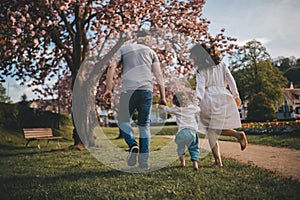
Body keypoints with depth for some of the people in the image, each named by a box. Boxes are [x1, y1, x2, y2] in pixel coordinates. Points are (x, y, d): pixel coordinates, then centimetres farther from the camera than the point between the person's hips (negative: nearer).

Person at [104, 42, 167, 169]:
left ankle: (133, 145, -12)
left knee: (123, 121, 14)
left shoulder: (122, 49, 21)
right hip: (147, 89, 2)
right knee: (144, 125, 10)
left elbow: (112, 67, 2)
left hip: (128, 89, -2)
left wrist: (108, 89, -3)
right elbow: (158, 74, 10)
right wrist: (162, 97, 4)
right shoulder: (150, 51, 24)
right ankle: (144, 161, 6)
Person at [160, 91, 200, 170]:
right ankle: (195, 163, -3)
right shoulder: (193, 107, 16)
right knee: (194, 148, 11)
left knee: (180, 146, 20)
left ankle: (182, 162, 18)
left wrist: (163, 106, 47)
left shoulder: (177, 109, 8)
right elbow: (198, 109, 37)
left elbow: (169, 110, 27)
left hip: (182, 131, -2)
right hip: (192, 130, 2)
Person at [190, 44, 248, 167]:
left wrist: (196, 101, -17)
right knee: (217, 129, 17)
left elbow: (200, 87, -9)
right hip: (225, 98, 5)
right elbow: (231, 80, 13)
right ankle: (238, 134, -8)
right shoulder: (221, 65, 17)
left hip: (210, 100, -5)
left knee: (211, 131, 1)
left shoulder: (201, 71, 4)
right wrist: (236, 96, 17)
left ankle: (218, 160, -8)